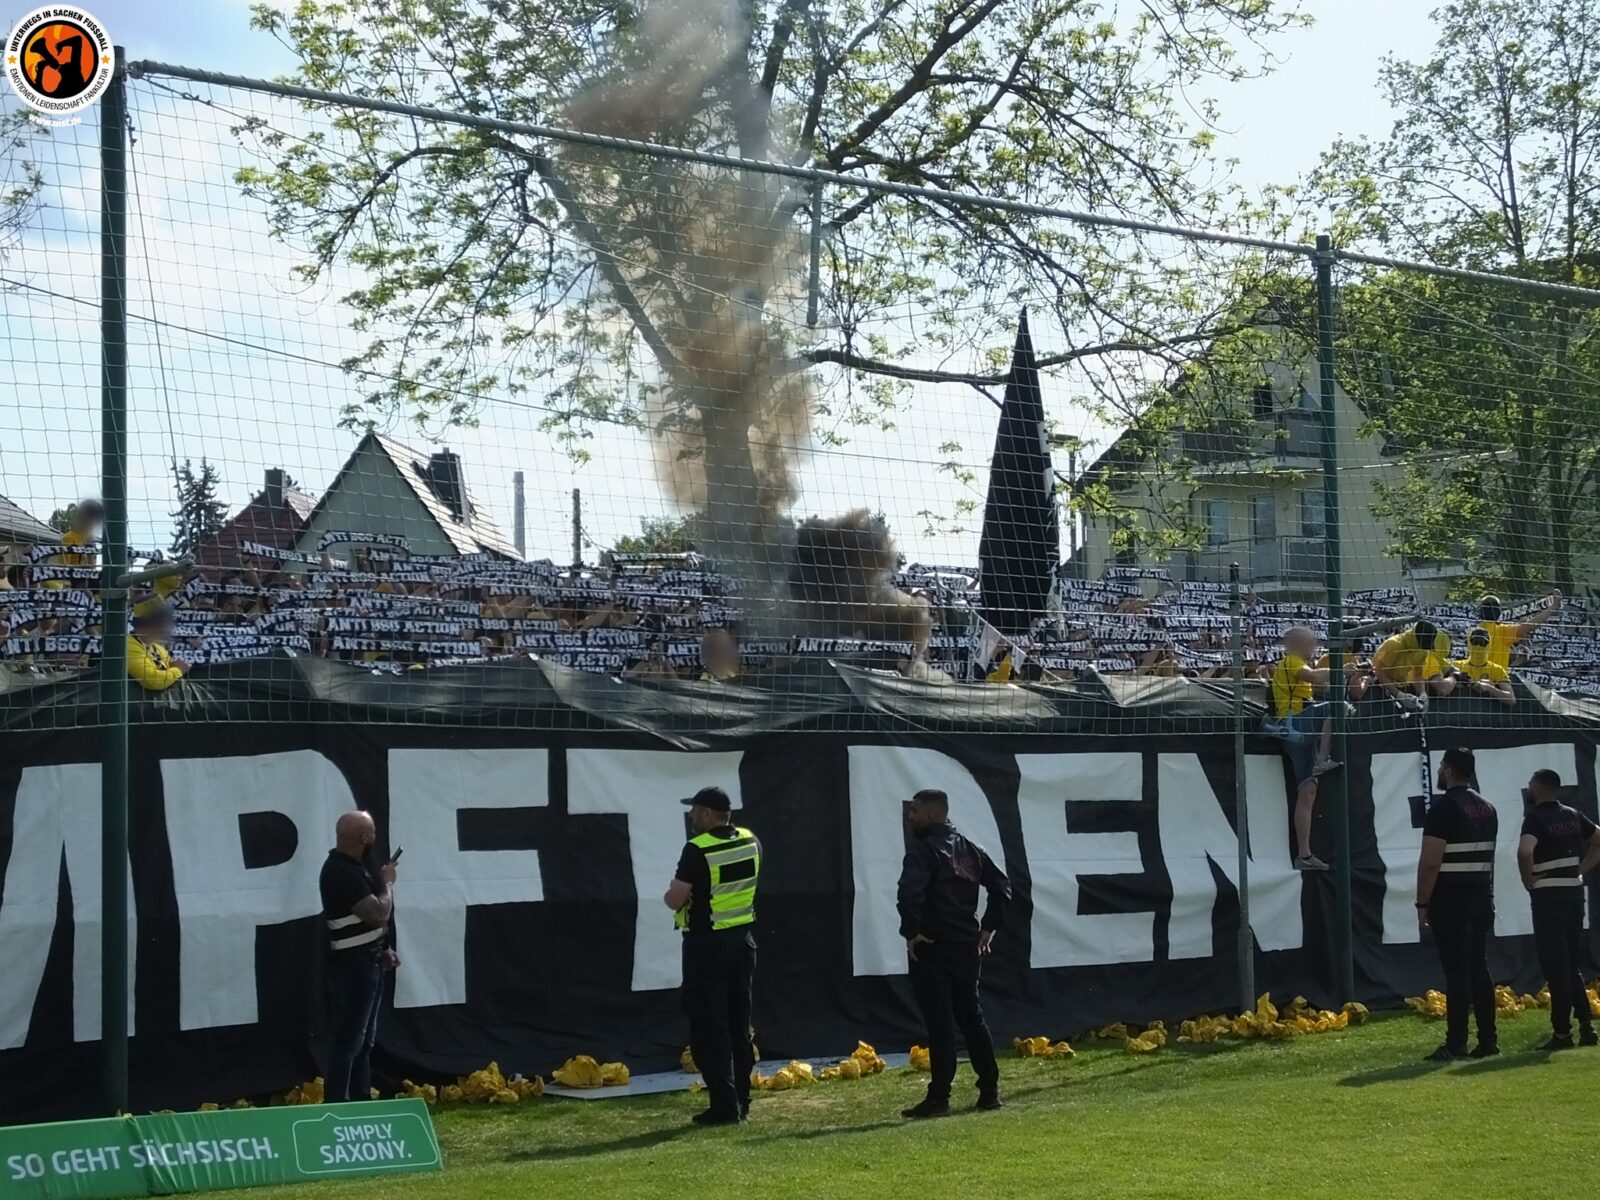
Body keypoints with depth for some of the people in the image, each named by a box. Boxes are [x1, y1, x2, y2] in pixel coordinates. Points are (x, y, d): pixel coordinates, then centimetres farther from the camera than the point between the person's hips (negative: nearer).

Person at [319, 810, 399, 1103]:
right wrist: (387, 883, -9)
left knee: (364, 1040, 15)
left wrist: (382, 950, 15)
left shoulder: (353, 866, 11)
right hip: (352, 966, -10)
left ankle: (361, 1102, 22)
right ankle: (336, 1108, -7)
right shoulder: (341, 873, -22)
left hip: (367, 963, 10)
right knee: (348, 1040, -9)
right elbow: (379, 914, -25)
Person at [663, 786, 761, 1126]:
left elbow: (675, 899, -19)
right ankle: (740, 1100, 17)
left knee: (709, 1025, -1)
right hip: (743, 939, 7)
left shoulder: (698, 850, -18)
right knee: (739, 1023, 14)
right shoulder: (751, 842, 3)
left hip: (707, 943, -7)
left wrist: (670, 895, 2)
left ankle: (724, 1104, -5)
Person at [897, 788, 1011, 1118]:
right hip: (968, 946, 7)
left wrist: (911, 932, -17)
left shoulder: (924, 850, -12)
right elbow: (1002, 886, 15)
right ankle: (989, 1091, 16)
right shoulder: (970, 850, 13)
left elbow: (910, 892, -28)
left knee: (939, 1022, -6)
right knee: (971, 1016, 15)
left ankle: (939, 1098, -6)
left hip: (931, 947, -7)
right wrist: (989, 927, 15)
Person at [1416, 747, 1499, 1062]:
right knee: (1480, 969, 10)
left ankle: (1456, 1044, -6)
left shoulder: (1443, 808, -12)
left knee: (1456, 971, -7)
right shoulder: (1487, 809, 13)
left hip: (1450, 902, -7)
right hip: (1482, 899, 7)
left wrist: (1422, 903, -10)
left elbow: (1430, 862, -16)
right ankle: (1488, 1040, 10)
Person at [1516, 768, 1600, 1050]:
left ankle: (1562, 1032, -2)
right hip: (1574, 892, 7)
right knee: (1570, 964, 15)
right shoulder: (1573, 816, 11)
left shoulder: (1536, 818, -12)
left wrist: (1528, 880, -13)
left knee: (1555, 966, -3)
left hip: (1548, 896, -7)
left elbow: (1525, 851, -29)